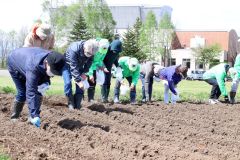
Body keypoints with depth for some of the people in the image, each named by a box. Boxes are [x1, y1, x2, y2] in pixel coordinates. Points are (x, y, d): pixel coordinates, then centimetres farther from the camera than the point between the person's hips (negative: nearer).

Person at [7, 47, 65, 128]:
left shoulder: (51, 59, -27)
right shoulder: (33, 68, -48)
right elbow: (31, 92, -49)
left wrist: (46, 81, -24)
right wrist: (35, 115, -52)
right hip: (14, 62, -6)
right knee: (22, 92, -8)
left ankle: (32, 117, -5)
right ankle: (14, 117, 14)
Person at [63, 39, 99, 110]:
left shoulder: (91, 51, -25)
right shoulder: (74, 49, -42)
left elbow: (89, 62, -6)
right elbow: (73, 67, -41)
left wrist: (84, 72, -18)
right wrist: (78, 81, -43)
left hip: (79, 65, 4)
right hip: (68, 65, -4)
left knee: (81, 83, -7)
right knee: (68, 83, -17)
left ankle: (77, 103, -2)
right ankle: (70, 103, -7)